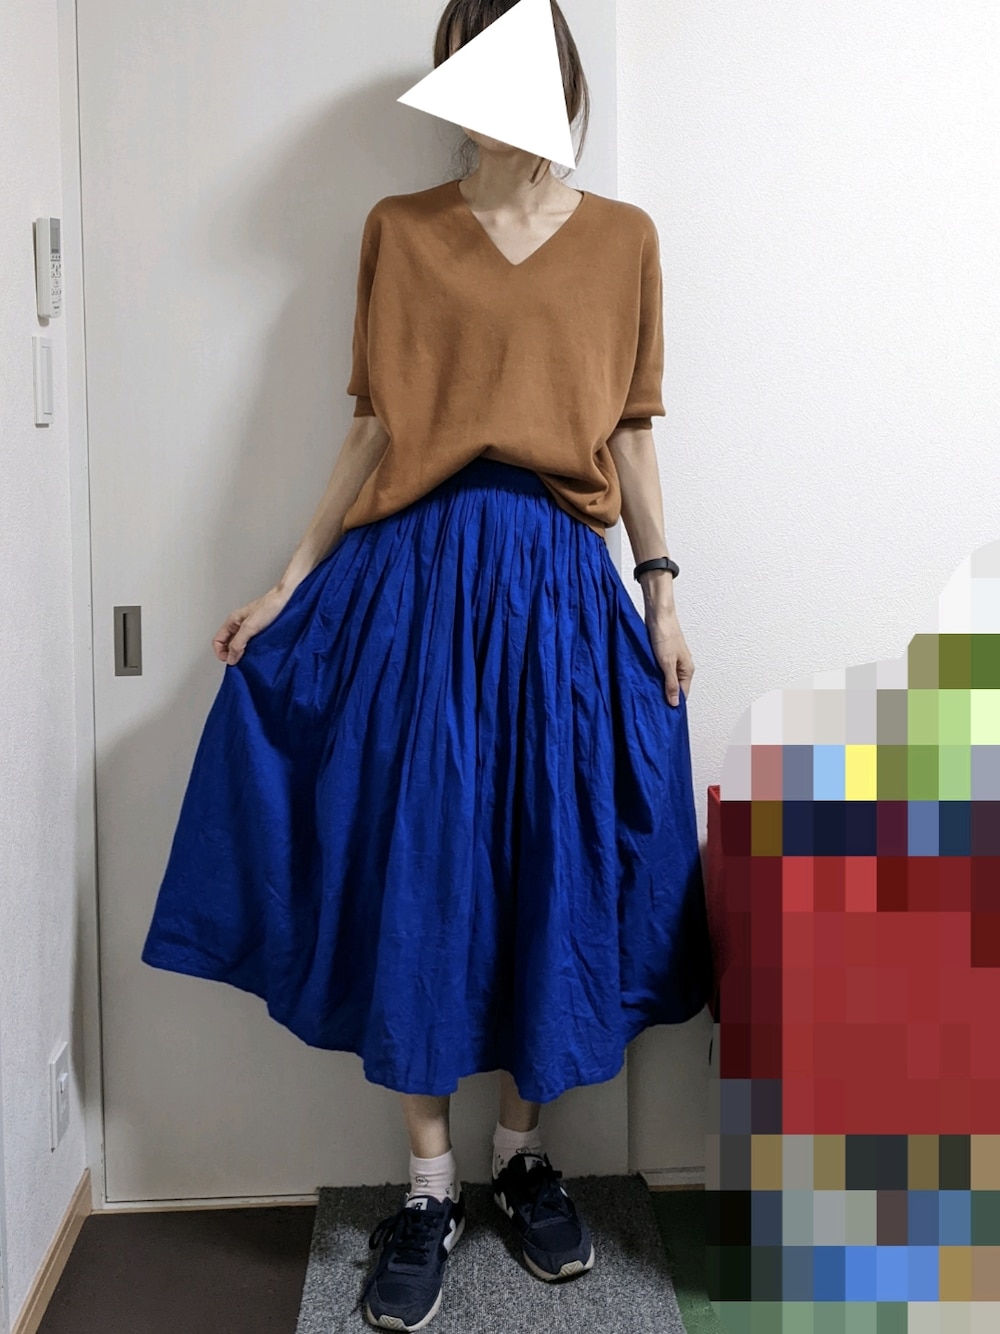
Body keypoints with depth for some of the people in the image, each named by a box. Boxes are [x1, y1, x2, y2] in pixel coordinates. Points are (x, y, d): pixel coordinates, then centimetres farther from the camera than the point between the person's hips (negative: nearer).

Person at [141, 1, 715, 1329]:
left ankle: (524, 1148, 26)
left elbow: (630, 435, 9)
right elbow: (374, 427, 7)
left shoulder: (623, 237, 10)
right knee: (410, 868, 0)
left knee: (551, 865, 5)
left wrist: (663, 596, 4)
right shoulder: (399, 230, 9)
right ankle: (430, 1182, 17)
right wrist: (289, 582, 3)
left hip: (558, 583, 1)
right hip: (409, 574, 0)